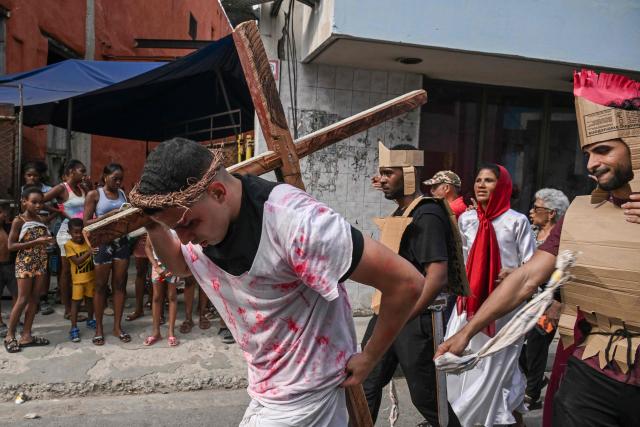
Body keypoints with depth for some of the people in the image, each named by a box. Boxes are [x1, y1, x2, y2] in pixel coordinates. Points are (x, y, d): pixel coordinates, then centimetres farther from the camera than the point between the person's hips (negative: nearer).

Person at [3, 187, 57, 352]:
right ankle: (10, 336, 11)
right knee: (23, 300, -3)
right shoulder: (18, 221, -8)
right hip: (24, 263, -6)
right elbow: (11, 246, -12)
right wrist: (36, 242, -19)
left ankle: (26, 336, 13)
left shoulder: (42, 219, 8)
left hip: (41, 263, 6)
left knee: (34, 299, 6)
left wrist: (47, 241, 3)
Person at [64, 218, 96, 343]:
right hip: (78, 279, -4)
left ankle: (90, 321, 34)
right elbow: (77, 261, -21)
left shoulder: (88, 240, 0)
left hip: (91, 276, 4)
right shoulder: (69, 245, -11)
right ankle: (74, 329, 4)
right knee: (76, 302, 0)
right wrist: (88, 252, -33)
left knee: (90, 299, 16)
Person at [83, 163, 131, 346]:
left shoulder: (123, 194, 10)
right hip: (103, 242, -4)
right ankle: (99, 328, 16)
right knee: (101, 285, 5)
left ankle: (117, 326, 17)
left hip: (121, 241, 4)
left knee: (120, 284, 7)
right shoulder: (94, 194, -2)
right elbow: (86, 222, -7)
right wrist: (108, 215, -19)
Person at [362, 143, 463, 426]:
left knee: (425, 395, 7)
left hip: (415, 320, -8)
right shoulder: (398, 214, 11)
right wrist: (385, 312, 17)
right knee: (366, 384, 14)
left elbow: (438, 277, -25)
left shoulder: (426, 217, -17)